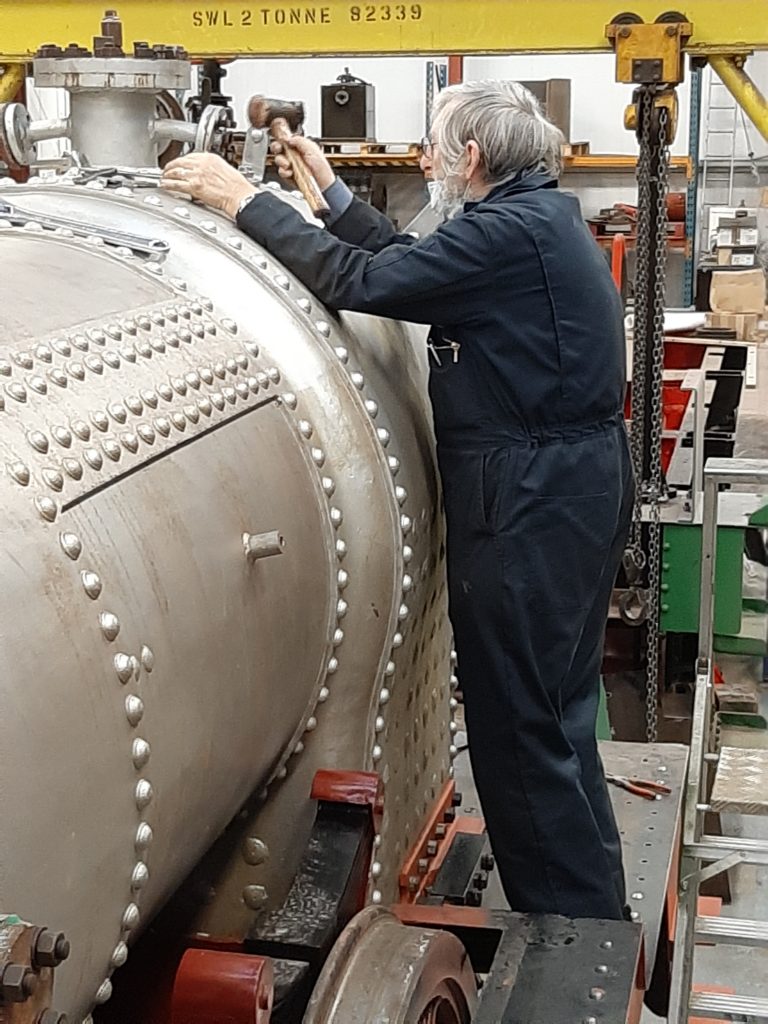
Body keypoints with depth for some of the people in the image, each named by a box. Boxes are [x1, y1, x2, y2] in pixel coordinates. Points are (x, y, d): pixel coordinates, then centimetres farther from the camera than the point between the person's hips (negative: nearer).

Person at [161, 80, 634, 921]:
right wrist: (331, 191, 21)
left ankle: (570, 923, 11)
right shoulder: (538, 218, 13)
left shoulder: (511, 230, -18)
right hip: (576, 484, 11)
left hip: (532, 503, -11)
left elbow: (361, 281, -20)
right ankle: (592, 910, 33)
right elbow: (412, 266, 16)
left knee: (520, 724, 0)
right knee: (556, 716, 20)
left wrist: (243, 200, -11)